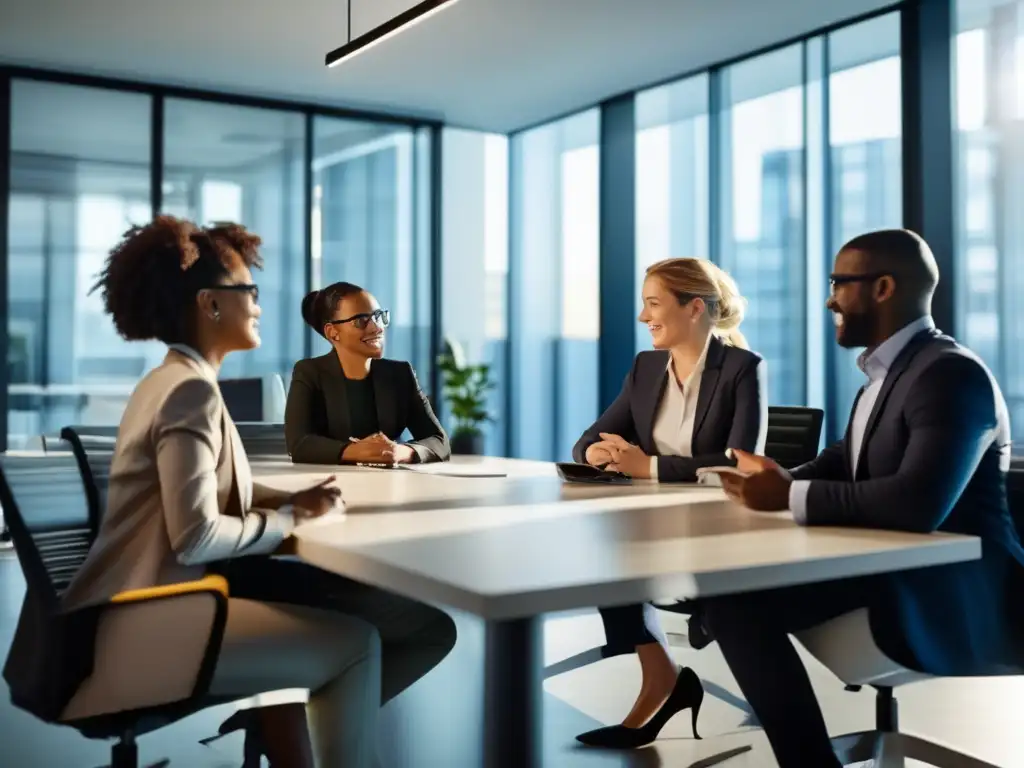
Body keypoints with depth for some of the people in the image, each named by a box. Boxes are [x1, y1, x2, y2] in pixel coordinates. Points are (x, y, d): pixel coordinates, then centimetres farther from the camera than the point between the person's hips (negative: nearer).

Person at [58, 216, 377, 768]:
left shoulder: (169, 380, 13)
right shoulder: (192, 390, -18)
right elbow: (196, 537, -25)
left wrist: (290, 502, 4)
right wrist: (292, 517, -12)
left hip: (139, 608, 10)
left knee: (295, 607, 24)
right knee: (355, 642, -7)